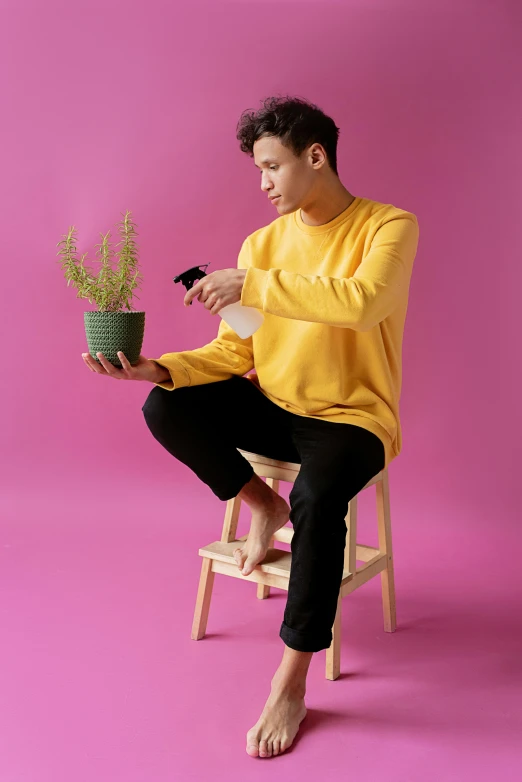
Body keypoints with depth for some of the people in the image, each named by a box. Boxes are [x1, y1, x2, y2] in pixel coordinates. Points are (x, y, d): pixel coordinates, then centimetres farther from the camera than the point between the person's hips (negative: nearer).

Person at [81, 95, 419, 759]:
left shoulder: (389, 226, -8)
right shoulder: (262, 243, 5)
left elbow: (361, 300, -30)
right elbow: (233, 352, 2)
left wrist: (251, 285, -27)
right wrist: (157, 368, -15)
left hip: (352, 418, -5)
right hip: (273, 407, 5)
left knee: (317, 497, -35)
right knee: (165, 409, -17)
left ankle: (291, 685, -19)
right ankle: (262, 504, 6)